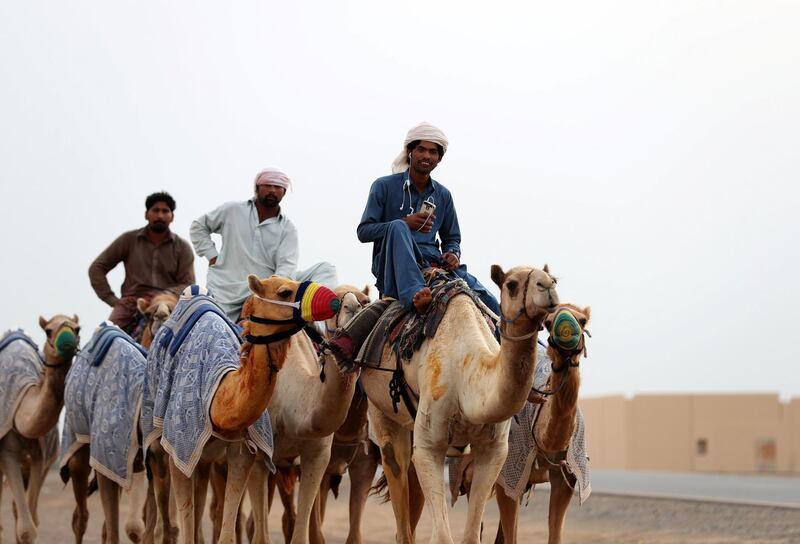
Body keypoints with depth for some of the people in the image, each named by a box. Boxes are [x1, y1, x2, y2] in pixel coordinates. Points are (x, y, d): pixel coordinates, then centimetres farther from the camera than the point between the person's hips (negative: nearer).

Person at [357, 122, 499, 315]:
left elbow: (451, 238, 25)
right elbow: (363, 231, -1)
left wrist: (453, 254, -1)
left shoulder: (443, 195, 18)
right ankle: (414, 294, -55)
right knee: (398, 227, -36)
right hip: (393, 268, -4)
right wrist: (406, 223, -15)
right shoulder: (384, 186, 5)